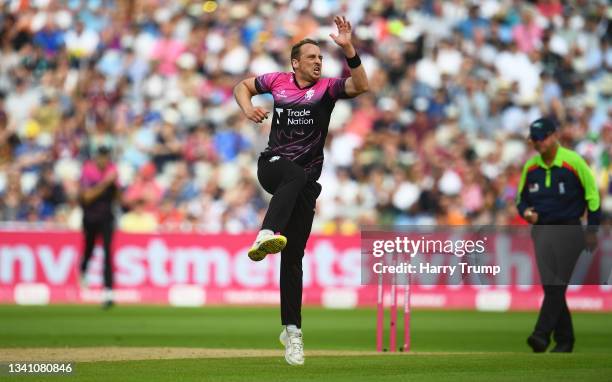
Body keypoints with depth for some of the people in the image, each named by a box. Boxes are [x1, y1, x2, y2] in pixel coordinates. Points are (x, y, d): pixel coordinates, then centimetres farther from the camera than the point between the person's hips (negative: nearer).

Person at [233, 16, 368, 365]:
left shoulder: (327, 87, 3)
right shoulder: (278, 81, 8)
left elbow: (361, 86, -15)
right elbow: (243, 86, 25)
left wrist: (348, 49, -26)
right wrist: (249, 109, 4)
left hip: (305, 181, 1)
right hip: (272, 166, -1)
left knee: (293, 257, -1)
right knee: (294, 173, -39)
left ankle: (292, 330, 6)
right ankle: (267, 236, -64)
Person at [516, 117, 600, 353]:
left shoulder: (573, 162, -7)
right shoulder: (530, 167, 7)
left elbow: (592, 194, -1)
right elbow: (521, 198, 19)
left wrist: (592, 230, -1)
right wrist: (525, 212, -4)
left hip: (568, 230, -5)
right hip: (541, 231, 5)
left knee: (557, 285, -14)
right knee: (549, 286, 2)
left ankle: (542, 334, -22)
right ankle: (564, 339, 10)